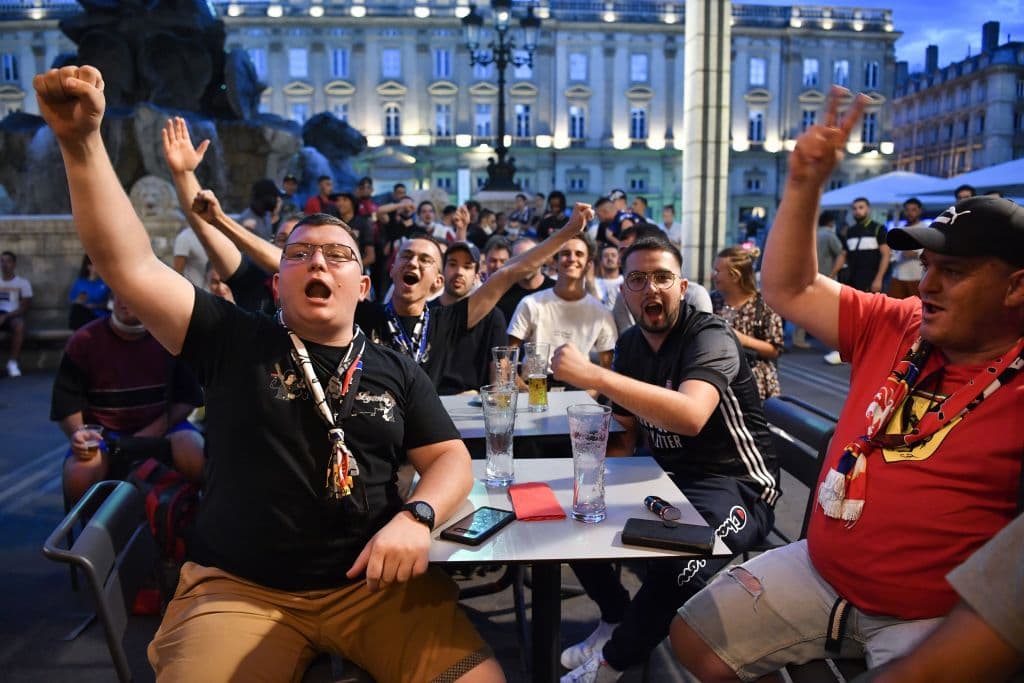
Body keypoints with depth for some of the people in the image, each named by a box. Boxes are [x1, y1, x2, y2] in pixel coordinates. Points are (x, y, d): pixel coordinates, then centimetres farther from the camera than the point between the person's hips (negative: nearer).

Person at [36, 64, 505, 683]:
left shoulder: (395, 370, 7)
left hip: (377, 583, 1)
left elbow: (451, 458, 6)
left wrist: (417, 517, -15)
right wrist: (82, 143, -18)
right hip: (238, 589, 0)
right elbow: (130, 265, -8)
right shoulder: (235, 341, 1)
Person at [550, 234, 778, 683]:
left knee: (678, 565, -34)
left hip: (735, 486, -7)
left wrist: (594, 376, -41)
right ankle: (618, 619, 20)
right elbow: (627, 426, 15)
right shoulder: (628, 345, 5)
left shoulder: (710, 337, -18)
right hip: (664, 477, 8)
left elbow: (690, 416, -38)